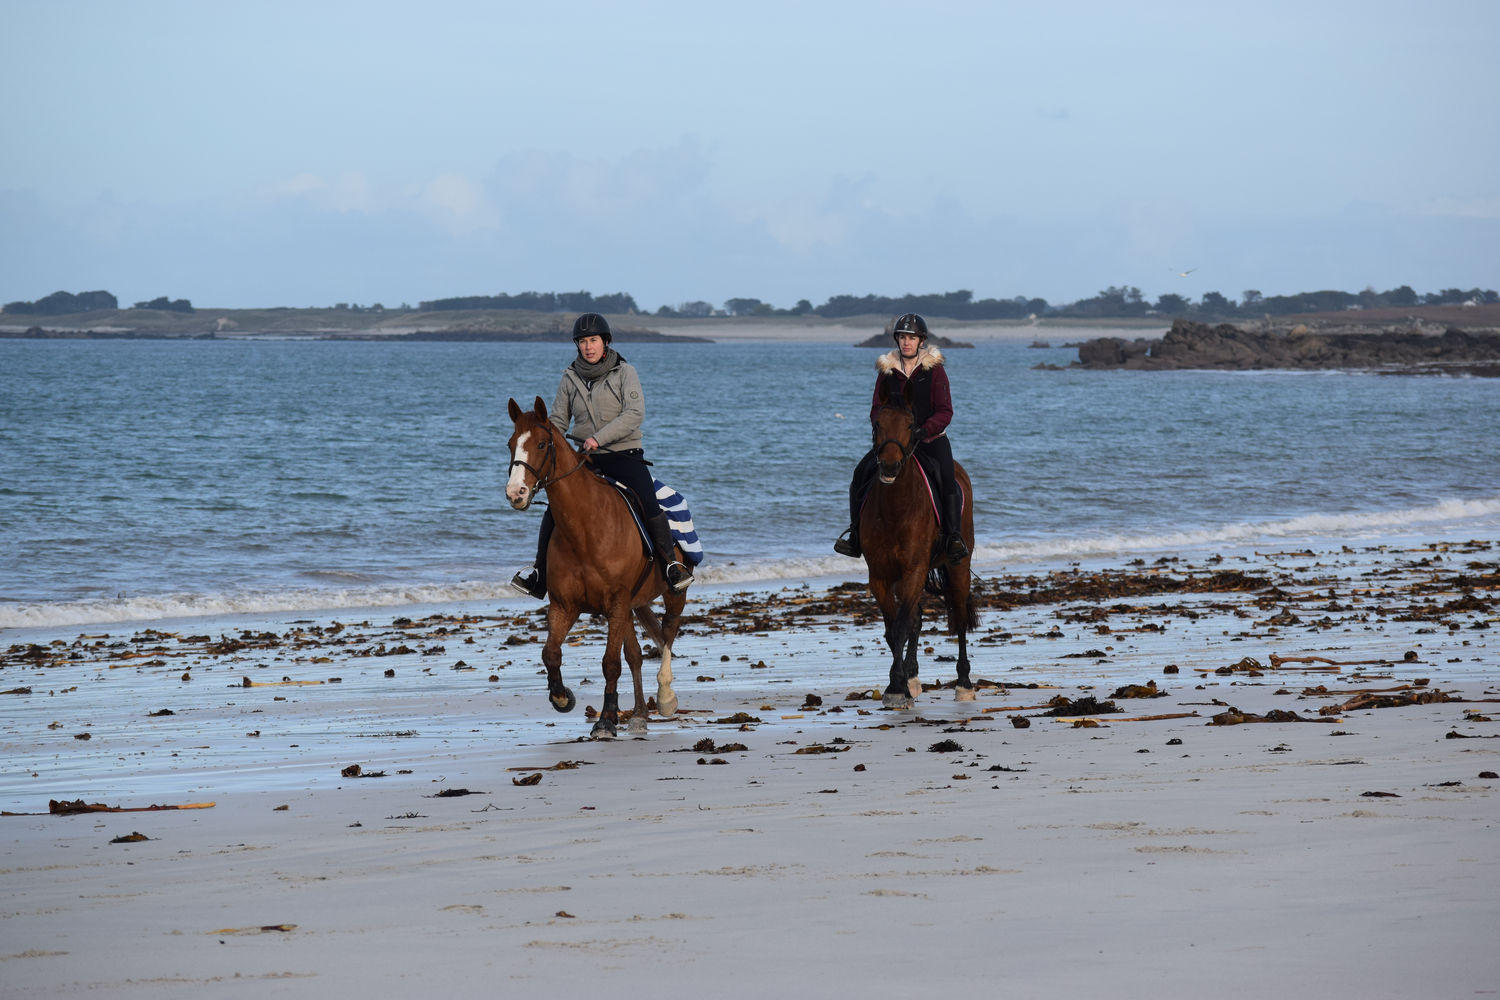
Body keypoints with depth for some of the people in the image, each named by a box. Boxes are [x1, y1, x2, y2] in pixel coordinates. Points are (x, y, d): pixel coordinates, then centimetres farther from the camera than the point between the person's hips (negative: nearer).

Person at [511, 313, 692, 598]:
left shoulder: (624, 372, -2)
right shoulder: (570, 378, 7)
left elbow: (635, 413, -13)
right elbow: (558, 420, 13)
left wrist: (600, 437, -23)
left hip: (624, 456, -3)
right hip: (585, 458, 3)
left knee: (649, 506, -23)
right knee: (555, 508, -9)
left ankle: (671, 564, -11)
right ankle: (539, 573, 2)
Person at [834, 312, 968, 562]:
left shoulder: (935, 371, -3)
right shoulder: (887, 371, 5)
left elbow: (945, 412, -8)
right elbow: (877, 409, 7)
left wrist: (923, 431, -24)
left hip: (930, 439, -3)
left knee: (947, 479, -26)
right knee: (861, 472, -13)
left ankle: (954, 536, -21)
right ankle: (855, 530, -3)